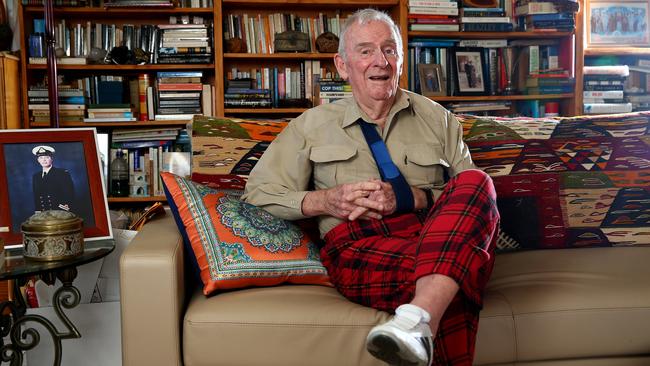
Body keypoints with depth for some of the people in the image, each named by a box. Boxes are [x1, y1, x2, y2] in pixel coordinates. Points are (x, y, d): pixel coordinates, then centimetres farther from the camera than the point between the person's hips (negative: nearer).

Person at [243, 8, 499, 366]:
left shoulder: (436, 118, 21)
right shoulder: (314, 125, 18)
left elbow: (470, 193, 11)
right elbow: (257, 193, 12)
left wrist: (410, 197, -8)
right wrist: (326, 200, -5)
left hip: (435, 238, 4)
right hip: (359, 244, -3)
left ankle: (417, 318, -44)